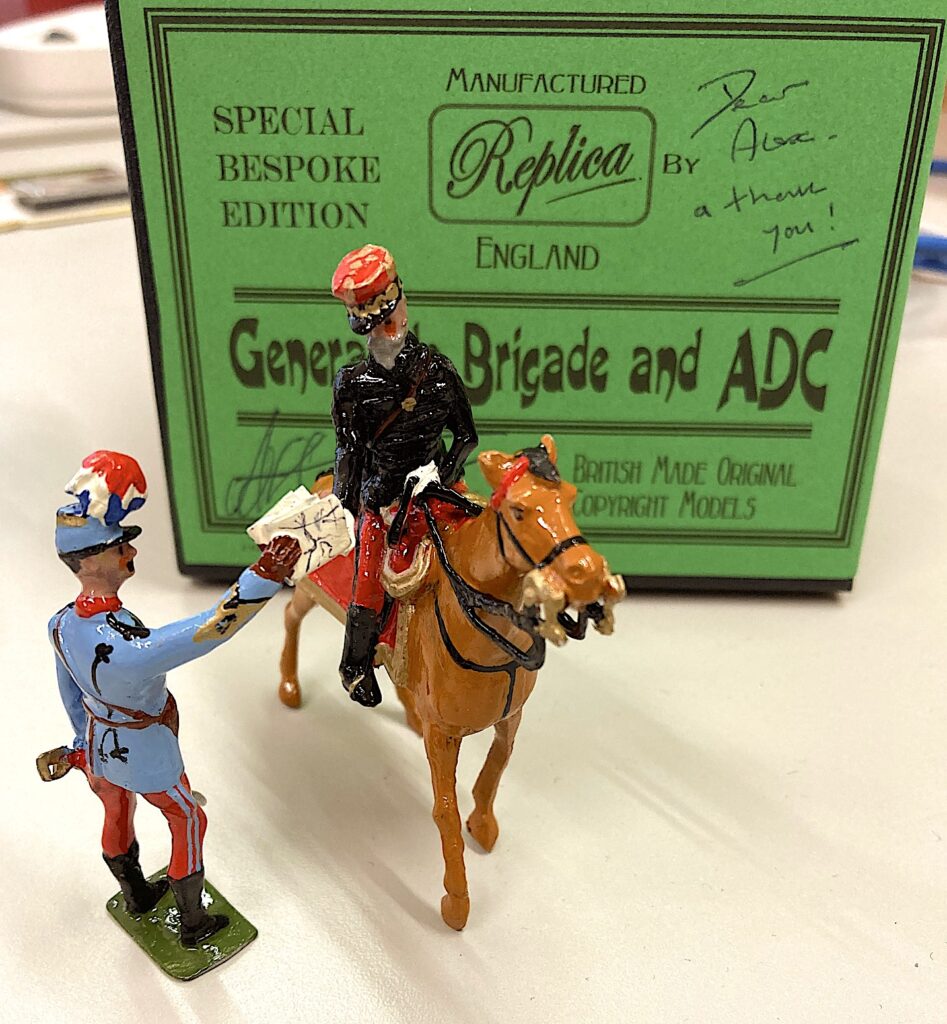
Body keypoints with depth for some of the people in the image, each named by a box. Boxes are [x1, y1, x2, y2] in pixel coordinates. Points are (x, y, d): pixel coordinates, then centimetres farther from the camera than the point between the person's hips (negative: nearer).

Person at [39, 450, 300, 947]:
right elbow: (211, 628, -50)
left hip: (97, 749, 7)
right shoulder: (125, 649, -44)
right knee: (188, 822, 19)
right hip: (146, 760, -7)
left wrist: (84, 743, 18)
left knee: (116, 818, 30)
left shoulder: (61, 625, -16)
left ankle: (136, 897, 60)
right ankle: (194, 925, 40)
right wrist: (265, 574, -53)